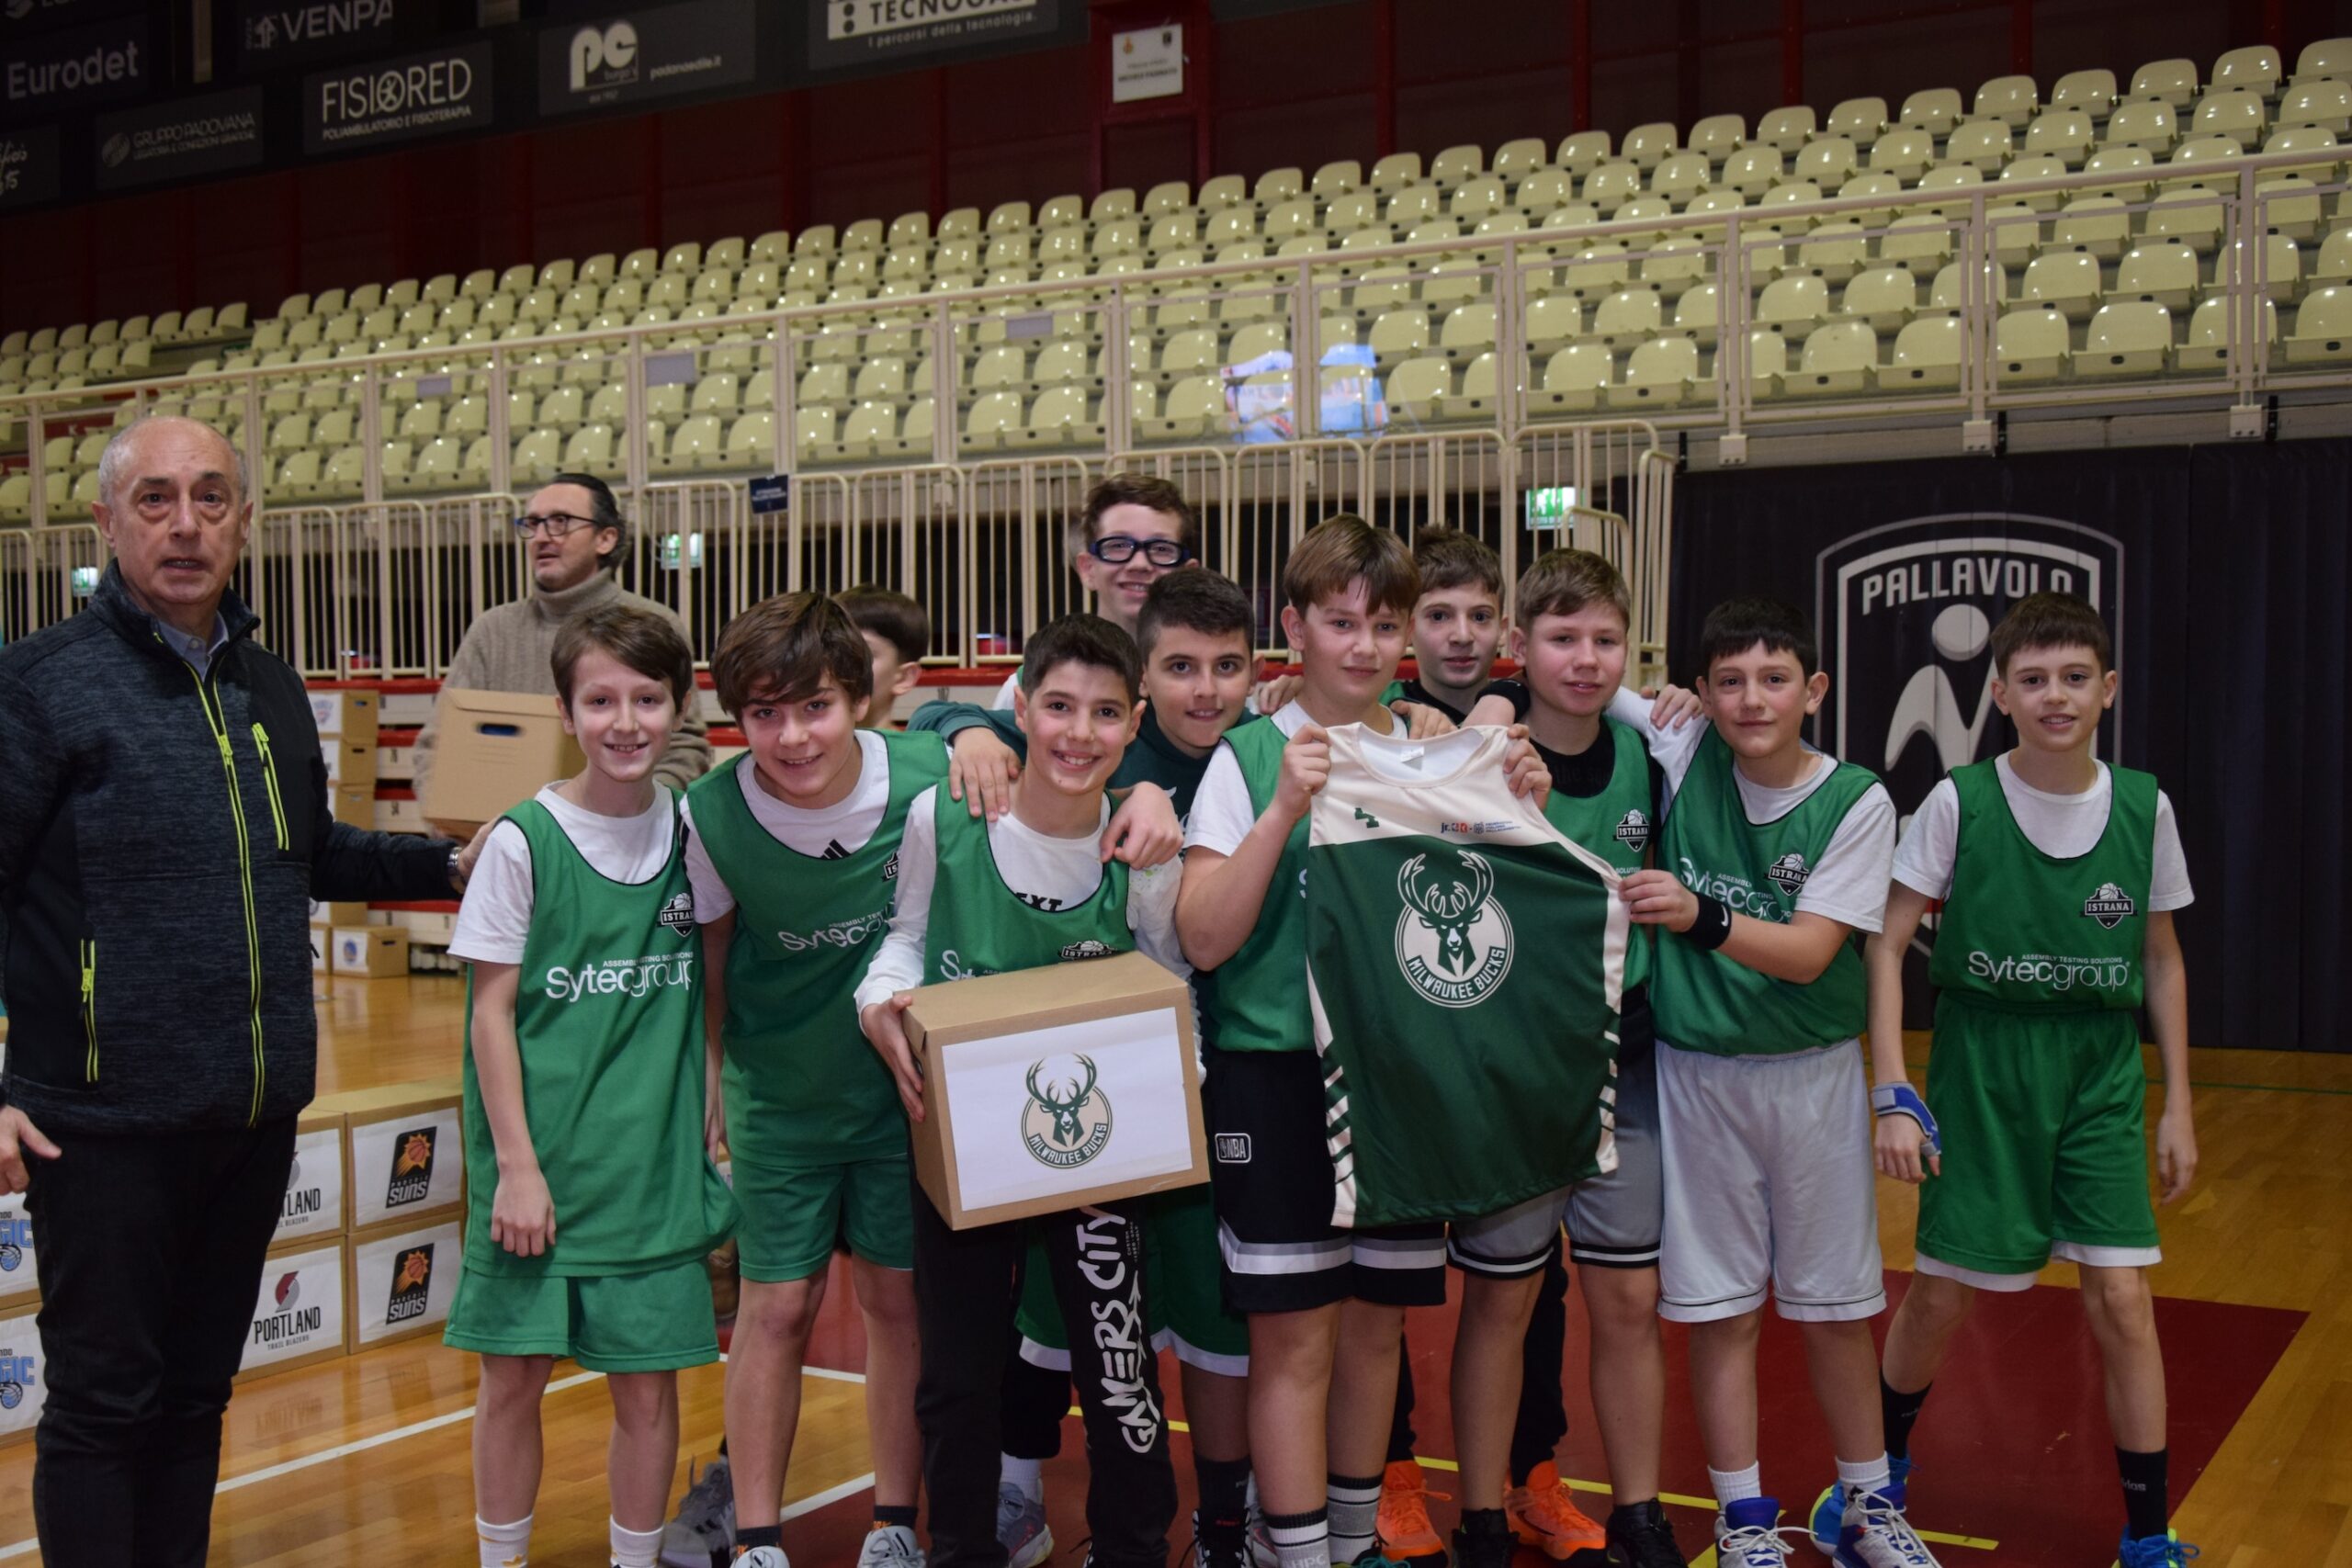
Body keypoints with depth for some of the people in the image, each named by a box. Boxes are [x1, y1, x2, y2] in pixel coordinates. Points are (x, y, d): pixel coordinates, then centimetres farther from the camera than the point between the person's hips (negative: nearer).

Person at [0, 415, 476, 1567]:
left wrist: (449, 865, 12)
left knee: (198, 1388, 17)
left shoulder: (272, 690, 10)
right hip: (105, 1125, -6)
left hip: (257, 1115, 6)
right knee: (103, 1403, 4)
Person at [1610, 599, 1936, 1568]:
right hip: (1695, 1075, 1)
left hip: (1813, 1076, 0)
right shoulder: (1684, 756, -6)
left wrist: (1702, 917, -32)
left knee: (1834, 1303, 10)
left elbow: (1810, 951, -17)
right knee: (1720, 1306, 6)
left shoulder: (1856, 800, -10)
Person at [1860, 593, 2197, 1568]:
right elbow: (1887, 946, -8)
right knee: (1942, 1296, 7)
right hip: (1980, 1074, -1)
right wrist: (1893, 1093, -14)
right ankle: (1881, 1471, 33)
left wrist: (2177, 1107, 7)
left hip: (2103, 1082, 2)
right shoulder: (1957, 803, -10)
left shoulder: (2143, 807, -2)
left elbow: (2161, 961, 8)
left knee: (2122, 1301, -4)